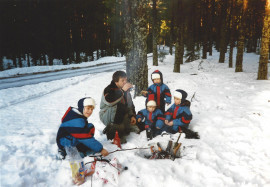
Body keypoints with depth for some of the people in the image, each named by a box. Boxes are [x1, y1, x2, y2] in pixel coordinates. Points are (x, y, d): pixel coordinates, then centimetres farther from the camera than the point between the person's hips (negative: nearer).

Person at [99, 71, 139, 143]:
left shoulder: (126, 90, 4)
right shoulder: (109, 89, -16)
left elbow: (130, 104, 10)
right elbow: (109, 101, -39)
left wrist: (132, 115, -6)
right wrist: (122, 91, -40)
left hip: (121, 117, 7)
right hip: (107, 117, -7)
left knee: (138, 127, -3)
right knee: (118, 106, -35)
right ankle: (114, 127, -22)